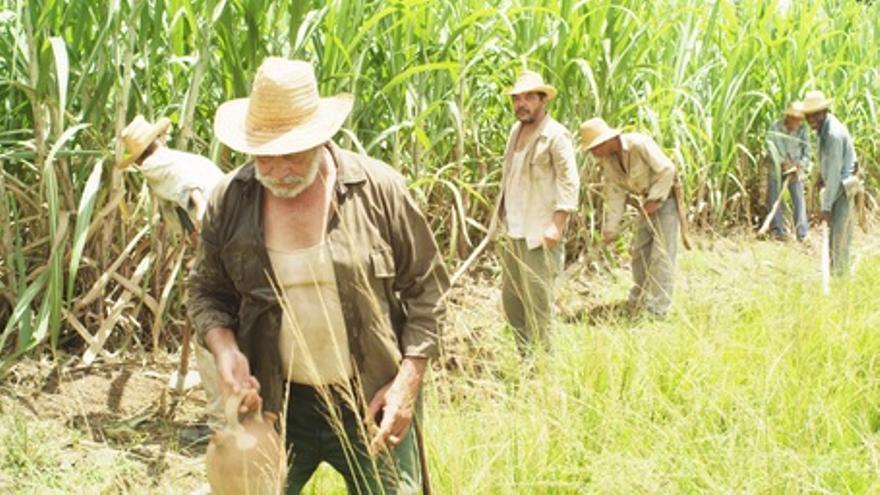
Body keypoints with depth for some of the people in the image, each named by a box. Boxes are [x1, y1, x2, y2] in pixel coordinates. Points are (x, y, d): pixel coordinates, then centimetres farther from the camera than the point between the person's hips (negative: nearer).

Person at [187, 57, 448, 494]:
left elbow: (426, 285, -1)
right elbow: (206, 290, 10)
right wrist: (224, 348, -11)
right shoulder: (230, 200, -3)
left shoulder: (378, 188, -9)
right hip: (274, 406, 2)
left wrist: (408, 381, -8)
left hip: (373, 405, -1)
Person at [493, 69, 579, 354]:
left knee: (537, 300, -5)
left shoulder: (555, 135, -9)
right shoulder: (516, 131, 14)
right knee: (510, 298, 12)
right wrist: (501, 218, 16)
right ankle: (523, 356, 22)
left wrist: (557, 224, -20)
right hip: (512, 231, 8)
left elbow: (569, 182, -13)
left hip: (538, 233, -8)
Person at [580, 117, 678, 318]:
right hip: (647, 201, 7)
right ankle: (637, 303, 24)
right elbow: (614, 193, -1)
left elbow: (667, 169, -23)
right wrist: (611, 228, -4)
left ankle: (657, 310, -7)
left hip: (666, 197, -7)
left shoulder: (639, 144, -27)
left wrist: (655, 199, -20)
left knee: (662, 254, -9)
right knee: (640, 251, 12)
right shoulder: (607, 159, -5)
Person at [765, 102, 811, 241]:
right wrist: (784, 163, -24)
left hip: (796, 169, 0)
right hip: (777, 168, 0)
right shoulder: (776, 127, -12)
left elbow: (806, 151, -4)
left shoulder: (802, 129, -8)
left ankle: (802, 232, -8)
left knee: (798, 198, -7)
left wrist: (801, 166, -18)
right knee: (774, 197, 0)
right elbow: (771, 148, -14)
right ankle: (778, 229, 9)